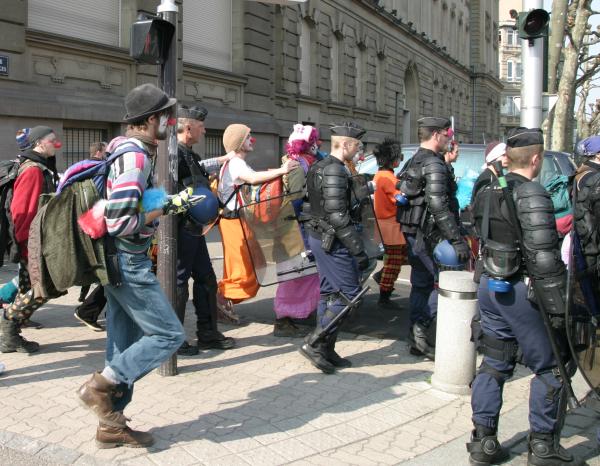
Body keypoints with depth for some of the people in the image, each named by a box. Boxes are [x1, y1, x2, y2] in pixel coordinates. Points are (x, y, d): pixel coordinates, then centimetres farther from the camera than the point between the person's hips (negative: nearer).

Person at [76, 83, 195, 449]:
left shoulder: (131, 151, 13)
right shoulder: (135, 157, -19)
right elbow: (120, 222, -25)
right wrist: (166, 209, -15)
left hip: (123, 261, 10)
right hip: (129, 262, -10)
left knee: (126, 343, 13)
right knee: (169, 334, -5)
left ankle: (112, 424, 22)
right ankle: (100, 385, 1)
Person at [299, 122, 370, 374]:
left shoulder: (320, 167, 13)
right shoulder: (335, 171, -19)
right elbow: (338, 217, -25)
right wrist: (358, 250, -23)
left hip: (319, 237, 10)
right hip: (331, 240, -10)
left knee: (329, 293, 14)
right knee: (349, 292, -4)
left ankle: (326, 351, 21)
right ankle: (314, 344, -2)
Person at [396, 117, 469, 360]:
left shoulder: (415, 162, 15)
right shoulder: (434, 164, -16)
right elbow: (438, 205, -26)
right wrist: (458, 240, -27)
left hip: (413, 233, 10)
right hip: (430, 235, -10)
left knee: (422, 284, 15)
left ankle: (417, 338, 22)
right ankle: (421, 332, -4)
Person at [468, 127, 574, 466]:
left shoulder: (487, 193, 9)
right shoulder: (532, 195, -17)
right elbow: (543, 258, -22)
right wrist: (557, 305, -18)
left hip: (490, 286, 8)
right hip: (521, 292, -8)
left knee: (494, 365, 15)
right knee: (548, 368, 8)